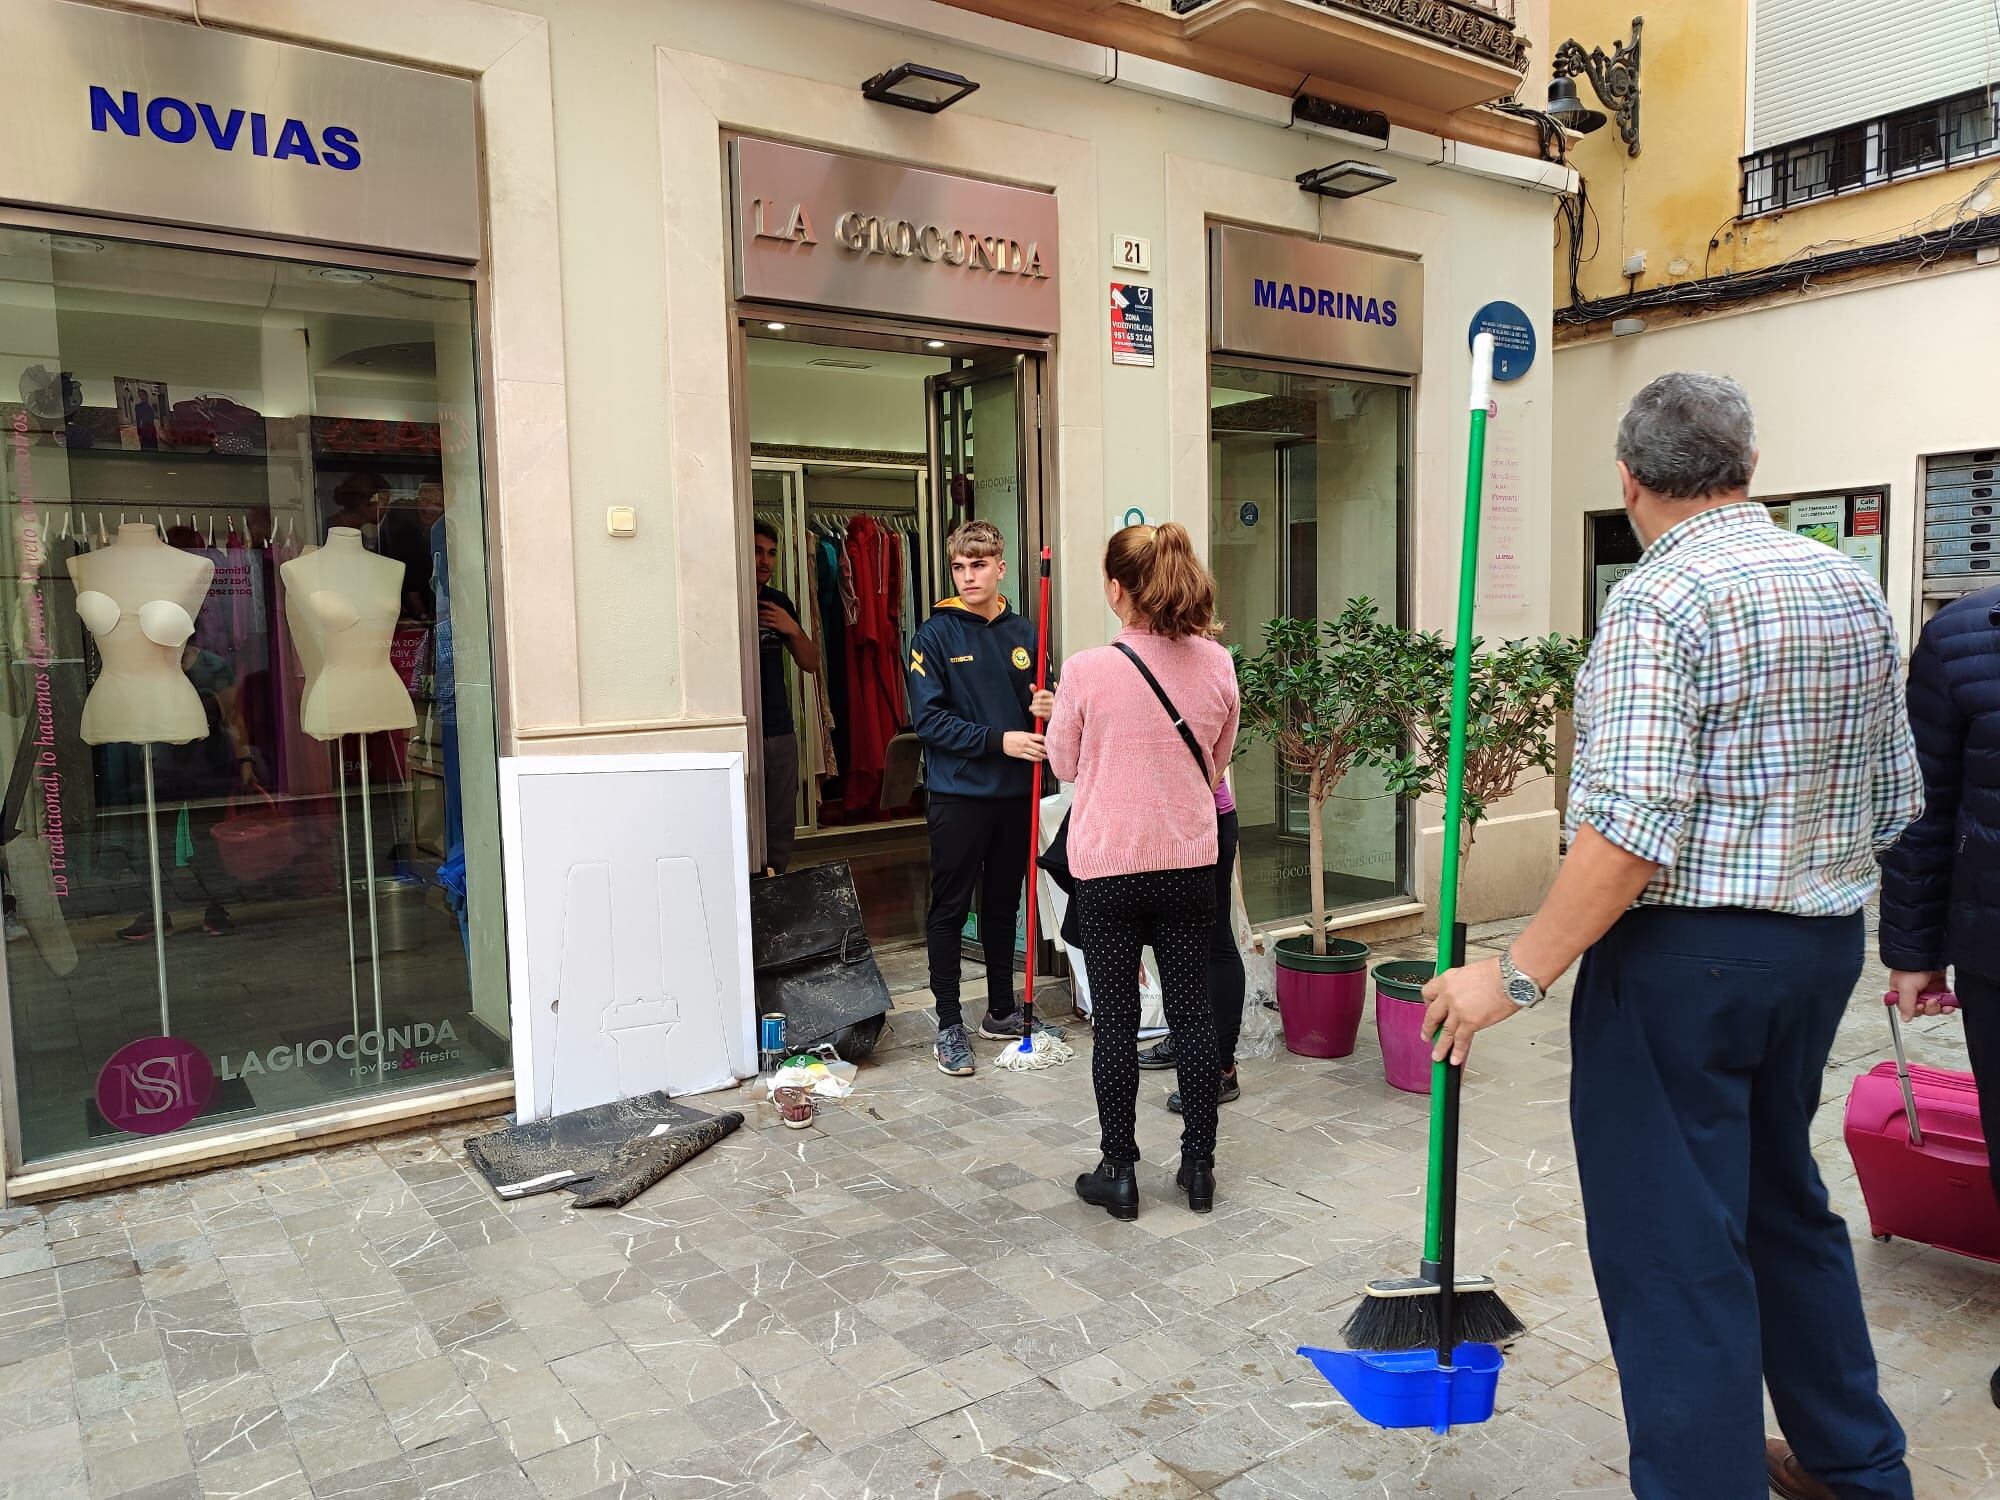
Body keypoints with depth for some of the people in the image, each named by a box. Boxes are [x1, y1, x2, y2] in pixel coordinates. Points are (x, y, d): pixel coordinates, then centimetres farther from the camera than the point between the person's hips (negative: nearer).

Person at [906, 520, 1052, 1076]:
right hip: (957, 794, -5)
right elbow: (928, 718, -13)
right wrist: (998, 740, -19)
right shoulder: (936, 635, -7)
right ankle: (949, 1024, 13)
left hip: (1015, 791, 5)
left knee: (1004, 905, 16)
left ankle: (1002, 1011, 29)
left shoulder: (1023, 632, 7)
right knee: (950, 909, 3)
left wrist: (1044, 709, -8)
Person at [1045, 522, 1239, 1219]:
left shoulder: (1087, 670, -16)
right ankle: (1199, 1166, 24)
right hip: (1190, 860, 4)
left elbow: (1064, 763, 0)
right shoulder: (1218, 665, -3)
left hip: (1109, 863, -3)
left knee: (1114, 1019, 8)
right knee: (1192, 1011, 13)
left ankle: (1119, 1172, 18)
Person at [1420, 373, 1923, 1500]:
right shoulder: (1854, 589, 8)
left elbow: (1632, 826, -25)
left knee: (1674, 1248, 2)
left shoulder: (1659, 601, -17)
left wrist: (1518, 976, -21)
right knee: (1785, 1201, 25)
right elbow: (1896, 799, 13)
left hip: (1681, 954, -9)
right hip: (1824, 946, 9)